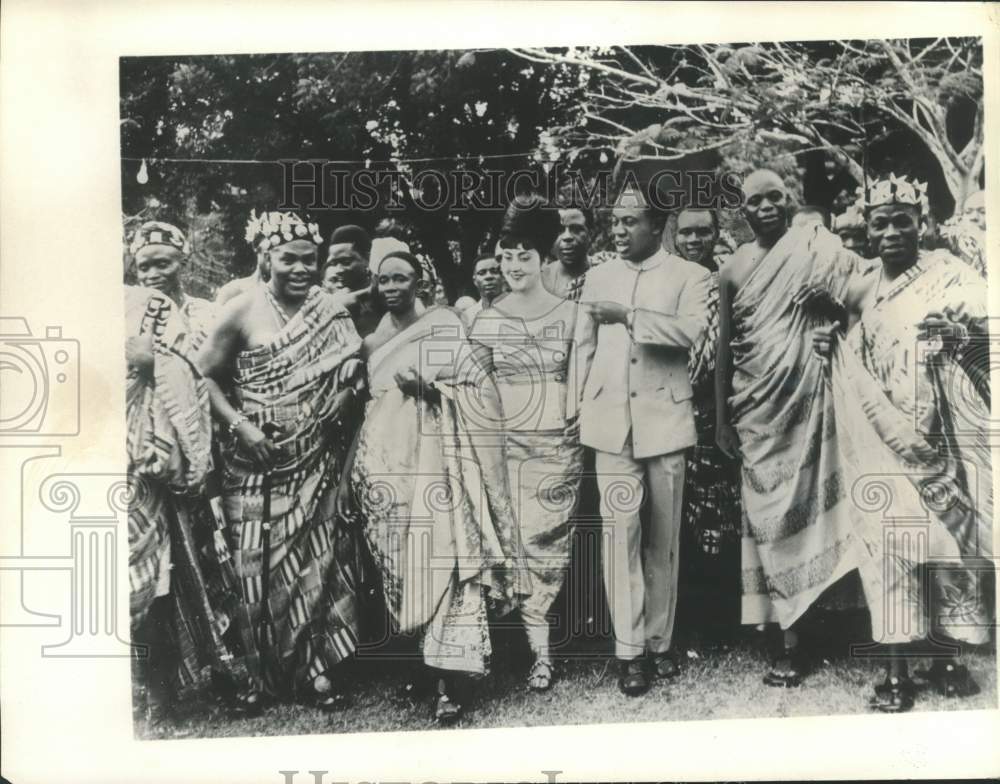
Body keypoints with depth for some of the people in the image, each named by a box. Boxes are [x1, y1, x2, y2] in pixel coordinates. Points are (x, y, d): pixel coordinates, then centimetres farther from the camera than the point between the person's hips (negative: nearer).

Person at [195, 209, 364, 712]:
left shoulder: (329, 310, 0)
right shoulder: (242, 311, -8)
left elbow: (353, 371, 3)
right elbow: (204, 375, -4)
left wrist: (332, 408, -13)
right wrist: (240, 425, -12)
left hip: (316, 459, 2)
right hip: (256, 460, -2)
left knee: (318, 558, 5)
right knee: (262, 566, 5)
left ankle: (319, 669, 18)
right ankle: (266, 674, 21)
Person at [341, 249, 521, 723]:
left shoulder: (445, 324, 3)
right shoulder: (372, 342, 17)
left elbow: (483, 394, -1)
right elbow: (365, 410, 18)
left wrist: (428, 386, -15)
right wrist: (348, 475, 14)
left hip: (437, 462, -5)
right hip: (388, 466, 5)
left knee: (443, 561, -11)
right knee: (402, 566, 6)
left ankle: (448, 684, -10)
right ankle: (423, 664, 19)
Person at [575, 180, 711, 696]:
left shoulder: (689, 276, 4)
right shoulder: (597, 277, 14)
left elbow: (691, 329, -14)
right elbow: (583, 347, 14)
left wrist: (628, 316, -18)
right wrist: (578, 410, 8)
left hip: (664, 419, -1)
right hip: (611, 421, 2)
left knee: (663, 538, 6)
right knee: (620, 532, -4)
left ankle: (659, 642, 19)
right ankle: (629, 650, 2)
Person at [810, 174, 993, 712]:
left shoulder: (947, 272, 0)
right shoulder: (858, 289, 10)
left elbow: (986, 317, -14)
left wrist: (960, 328, -33)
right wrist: (829, 351, -5)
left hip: (944, 435, -2)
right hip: (881, 437, 2)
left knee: (949, 536, 4)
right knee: (887, 538, -4)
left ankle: (949, 659, 19)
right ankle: (895, 671, 2)